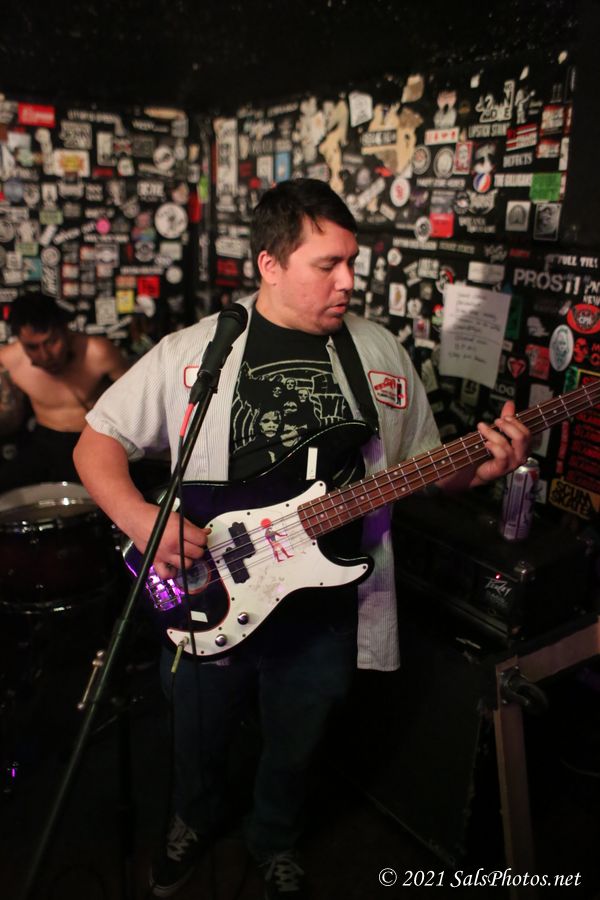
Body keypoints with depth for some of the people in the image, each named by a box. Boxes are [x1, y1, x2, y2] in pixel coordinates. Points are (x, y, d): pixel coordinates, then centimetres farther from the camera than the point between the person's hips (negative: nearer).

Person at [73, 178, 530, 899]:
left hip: (326, 611, 2)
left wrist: (483, 465, -15)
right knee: (198, 744, 24)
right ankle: (197, 820, 60)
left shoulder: (381, 353, -2)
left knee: (293, 751, 23)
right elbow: (96, 441, -4)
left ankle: (275, 841, 58)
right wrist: (139, 517, -22)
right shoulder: (193, 351, -9)